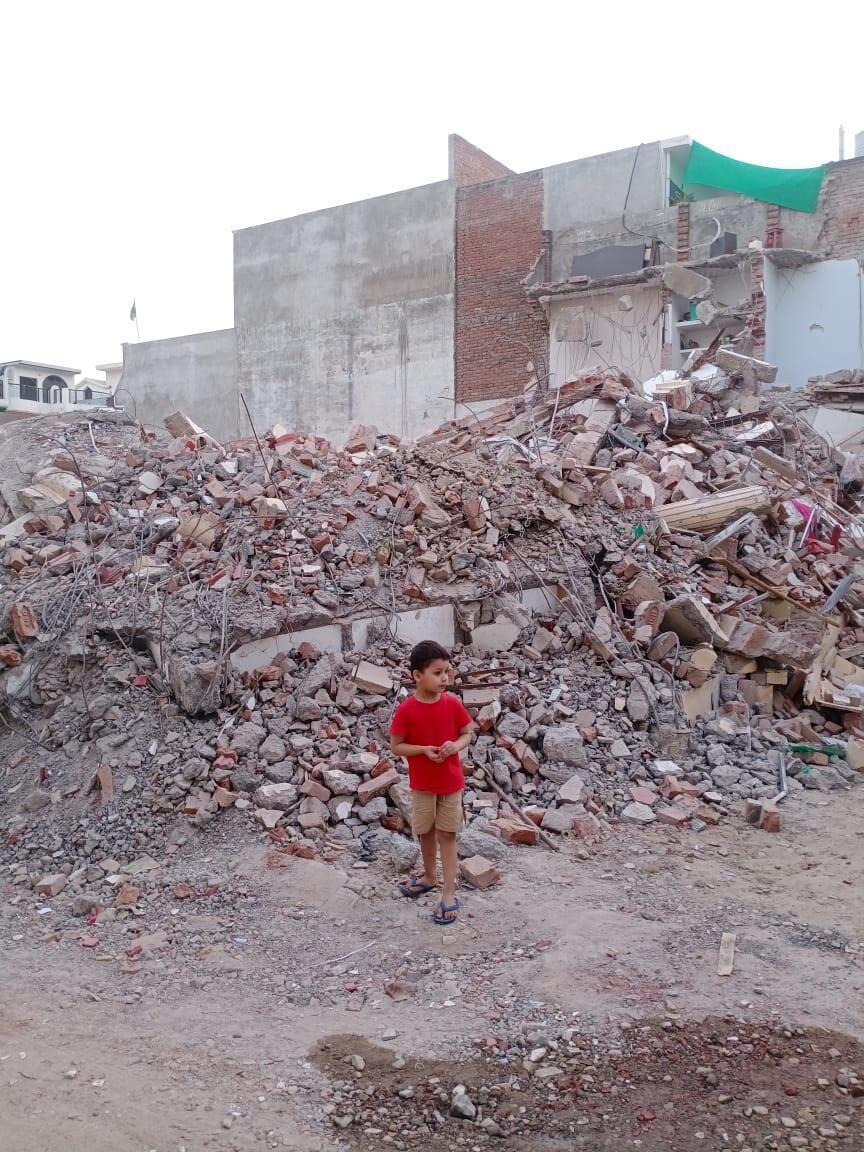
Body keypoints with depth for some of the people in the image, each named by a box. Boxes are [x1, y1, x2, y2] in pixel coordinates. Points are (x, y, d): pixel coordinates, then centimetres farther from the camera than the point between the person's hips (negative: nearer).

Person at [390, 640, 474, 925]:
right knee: (426, 833, 19)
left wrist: (456, 746, -20)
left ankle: (449, 895, 12)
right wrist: (425, 750, -24)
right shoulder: (406, 710, -17)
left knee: (447, 837, 6)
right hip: (422, 784, 0)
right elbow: (396, 746, -10)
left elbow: (468, 733, 1)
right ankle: (430, 876, 43)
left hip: (451, 783, 0)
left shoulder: (453, 704, -11)